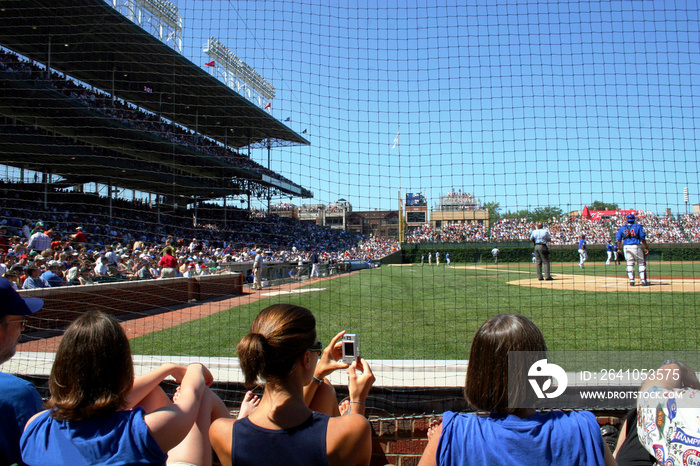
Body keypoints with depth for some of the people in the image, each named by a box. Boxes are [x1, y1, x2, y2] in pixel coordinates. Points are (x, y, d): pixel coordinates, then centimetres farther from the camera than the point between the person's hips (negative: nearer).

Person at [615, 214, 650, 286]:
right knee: (641, 263, 6)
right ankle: (643, 281, 2)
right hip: (636, 246, -2)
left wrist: (619, 248, 15)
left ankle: (631, 281, 4)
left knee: (630, 263, 8)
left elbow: (618, 239, 7)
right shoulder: (638, 226, 2)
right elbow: (642, 238, -2)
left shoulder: (622, 228, 9)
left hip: (626, 247, 2)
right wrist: (646, 247, 3)